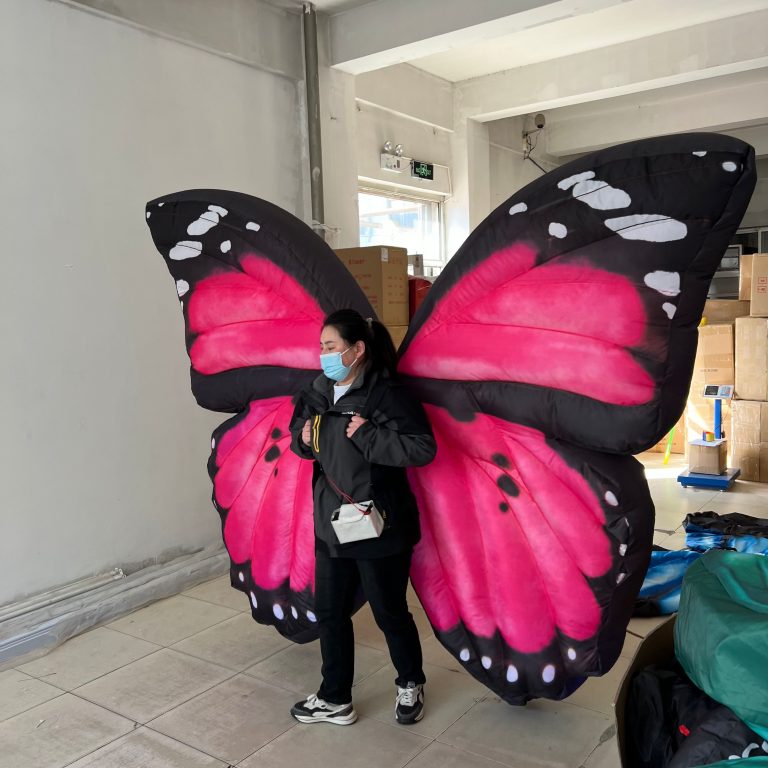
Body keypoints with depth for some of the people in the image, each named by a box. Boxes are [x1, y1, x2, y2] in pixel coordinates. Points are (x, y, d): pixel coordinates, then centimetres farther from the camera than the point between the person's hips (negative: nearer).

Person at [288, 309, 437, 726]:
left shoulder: (386, 394, -17)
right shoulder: (317, 392, 5)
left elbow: (423, 448, -23)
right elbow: (297, 435, 20)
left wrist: (367, 435, -24)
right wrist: (303, 438, -2)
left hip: (379, 526, -7)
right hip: (330, 523, 7)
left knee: (389, 612, 11)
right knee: (329, 613, 15)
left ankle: (410, 684, 38)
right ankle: (335, 700, 33)